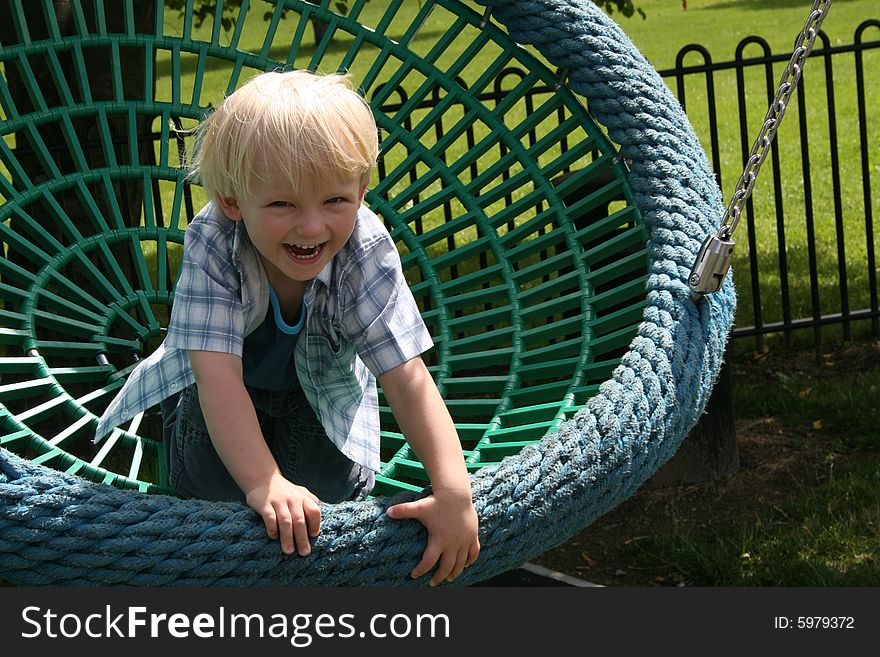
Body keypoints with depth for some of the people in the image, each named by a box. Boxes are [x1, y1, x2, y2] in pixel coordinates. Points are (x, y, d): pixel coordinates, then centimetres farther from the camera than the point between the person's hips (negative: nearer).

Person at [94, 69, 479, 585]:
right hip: (235, 379, -1)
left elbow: (407, 377, -36)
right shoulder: (212, 244, -40)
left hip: (321, 384, 1)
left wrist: (454, 493, -47)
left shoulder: (366, 250, -35)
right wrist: (264, 483, -57)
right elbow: (218, 374, -45)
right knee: (210, 483, -9)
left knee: (327, 485, -13)